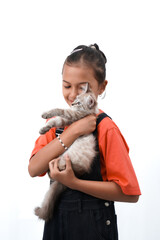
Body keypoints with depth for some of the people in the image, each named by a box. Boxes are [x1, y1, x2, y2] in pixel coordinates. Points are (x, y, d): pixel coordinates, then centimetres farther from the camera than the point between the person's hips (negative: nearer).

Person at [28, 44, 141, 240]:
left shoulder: (106, 128, -14)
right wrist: (73, 131, -21)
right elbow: (34, 169, -13)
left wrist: (73, 182, -23)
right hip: (55, 223, 5)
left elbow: (129, 193, -17)